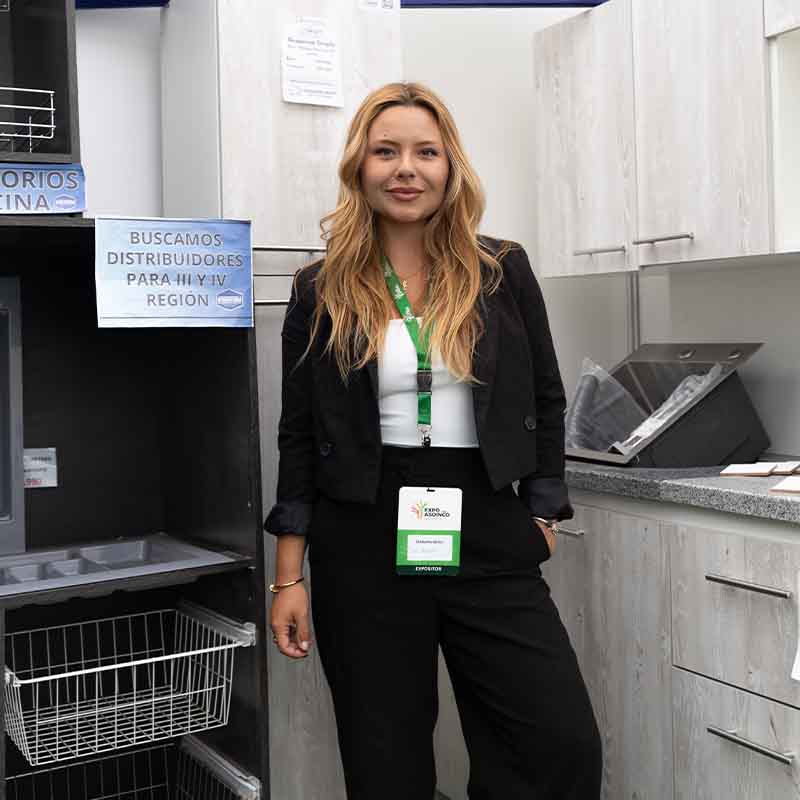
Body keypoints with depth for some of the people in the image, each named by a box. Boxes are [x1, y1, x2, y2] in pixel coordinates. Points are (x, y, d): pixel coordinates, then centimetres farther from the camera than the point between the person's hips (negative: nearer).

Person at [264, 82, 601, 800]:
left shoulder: (503, 272, 5)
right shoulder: (322, 293, 3)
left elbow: (546, 403, 11)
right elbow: (299, 436, 4)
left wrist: (541, 518, 6)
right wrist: (289, 577, 1)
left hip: (489, 534, 1)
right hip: (363, 544, 0)